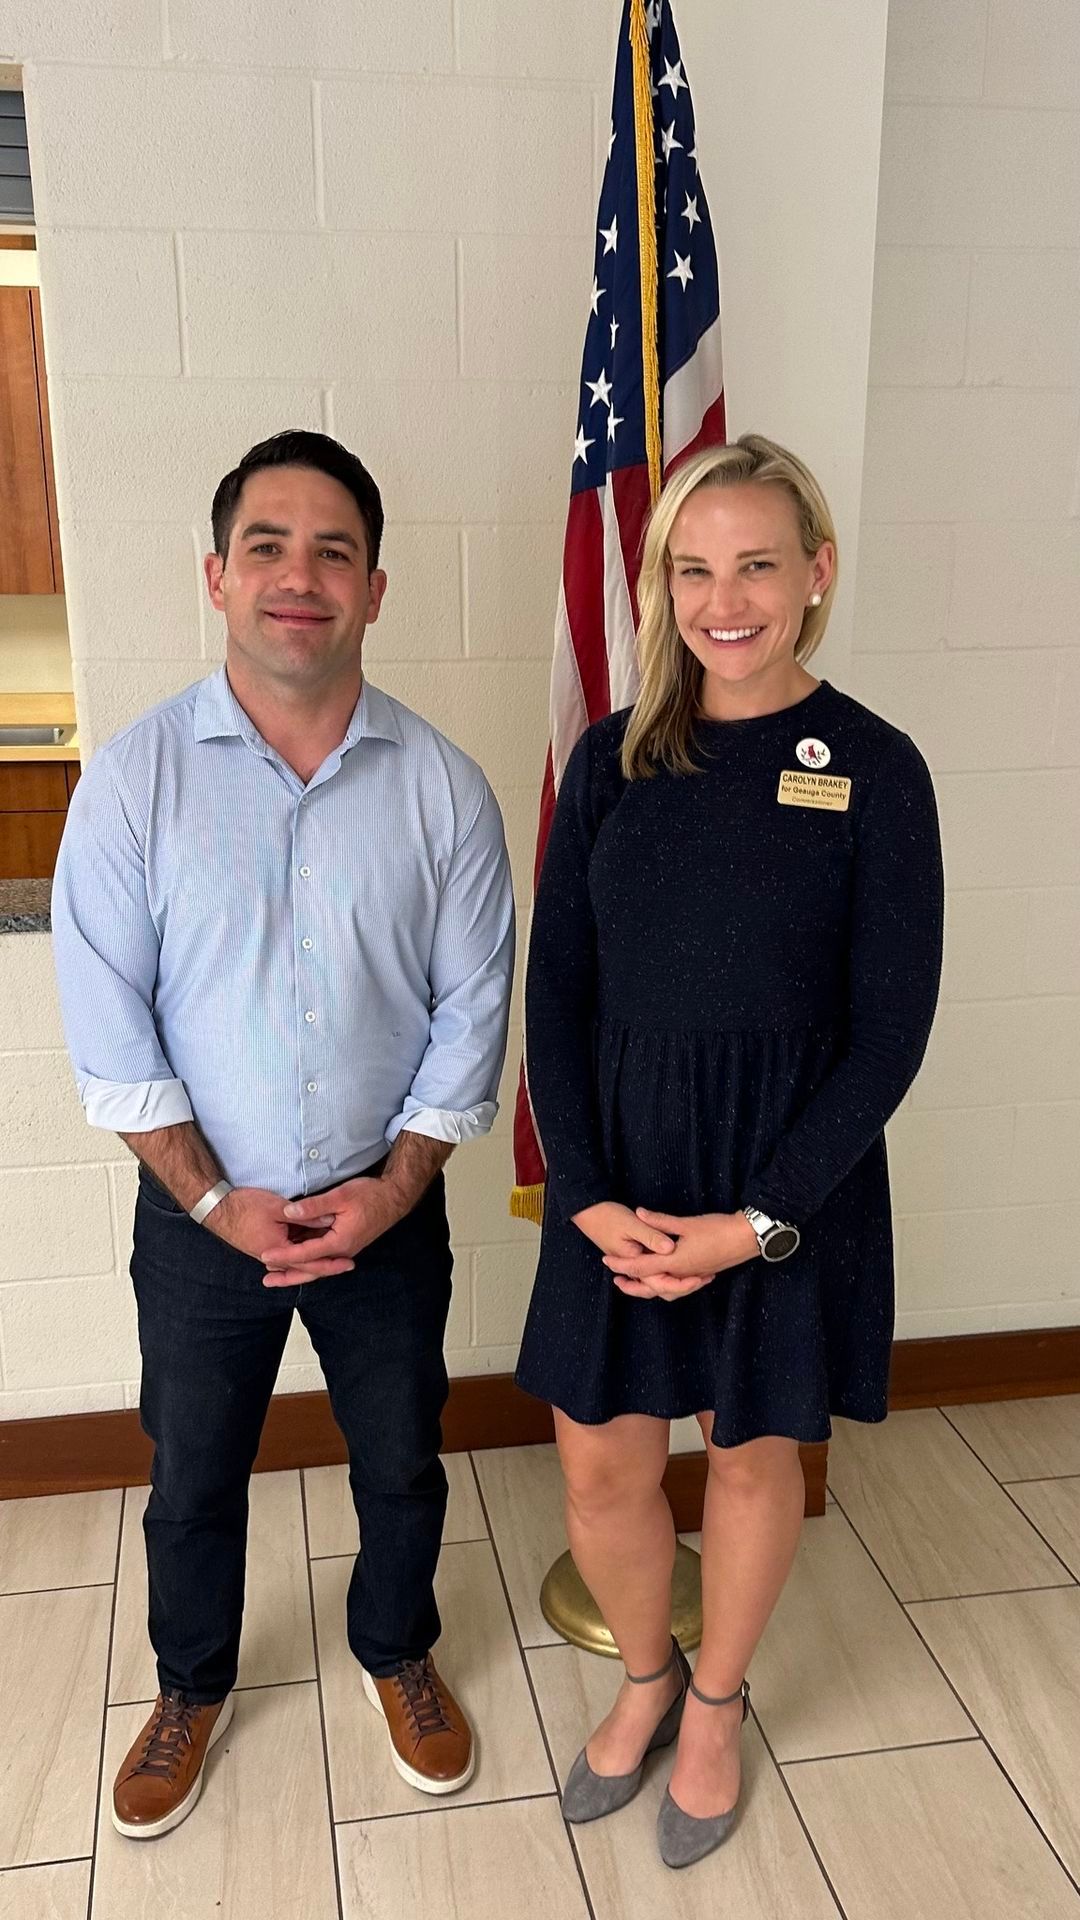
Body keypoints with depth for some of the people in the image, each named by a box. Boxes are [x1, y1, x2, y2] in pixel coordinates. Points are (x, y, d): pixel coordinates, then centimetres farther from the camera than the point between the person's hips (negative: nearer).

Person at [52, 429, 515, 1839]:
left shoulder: (441, 788, -8)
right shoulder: (134, 781, -10)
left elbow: (472, 1009, -5)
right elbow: (108, 1028, -10)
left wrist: (395, 1187, -10)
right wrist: (216, 1201, -13)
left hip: (389, 1210, 1)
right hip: (200, 1213, 0)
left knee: (401, 1465, 20)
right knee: (192, 1480, 19)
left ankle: (398, 1654, 49)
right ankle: (193, 1688, 48)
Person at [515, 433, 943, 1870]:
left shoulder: (874, 769, -9)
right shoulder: (614, 760, -1)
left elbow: (890, 1027, -9)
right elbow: (557, 988, -1)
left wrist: (757, 1219, -13)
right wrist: (593, 1196, -10)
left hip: (796, 1182, -2)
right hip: (620, 1177, 3)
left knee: (754, 1459, 17)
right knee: (602, 1471, 12)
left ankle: (716, 1705, 45)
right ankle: (645, 1680, 44)